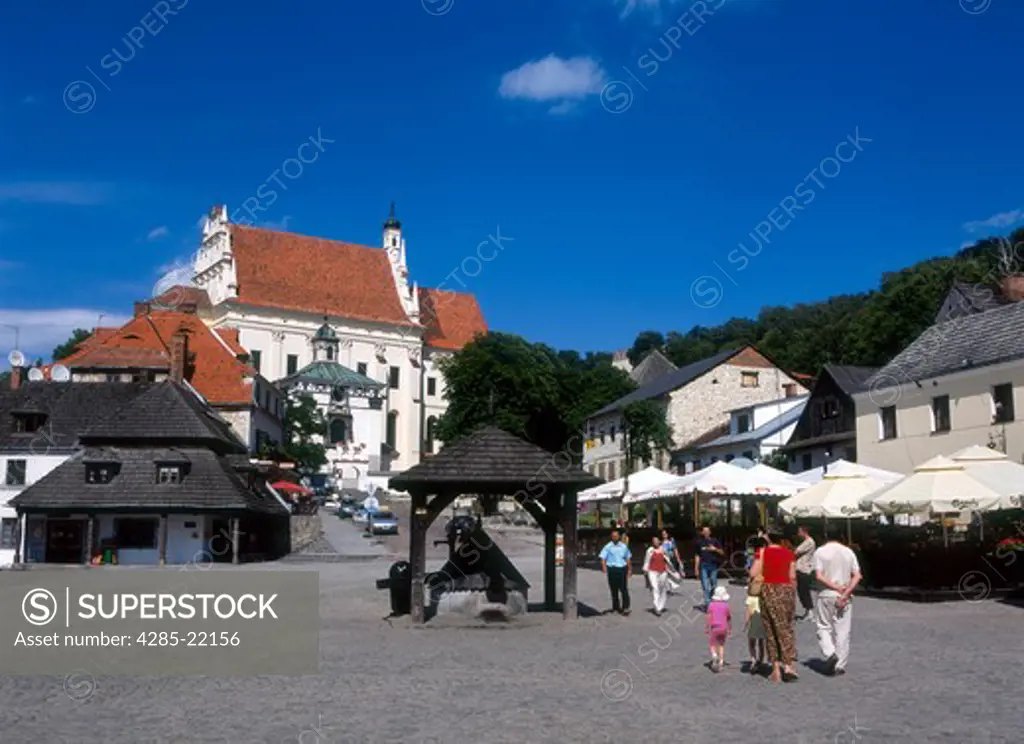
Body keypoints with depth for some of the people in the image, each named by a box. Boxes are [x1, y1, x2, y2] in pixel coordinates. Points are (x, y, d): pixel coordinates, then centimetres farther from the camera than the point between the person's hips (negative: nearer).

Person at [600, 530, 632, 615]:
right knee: (614, 589, 8)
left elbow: (627, 558, 20)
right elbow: (603, 558, -6)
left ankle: (626, 608, -7)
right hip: (612, 569, -1)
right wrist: (604, 567, -22)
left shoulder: (624, 546, 13)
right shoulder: (608, 547, 2)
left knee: (624, 589, -7)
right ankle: (616, 607, 21)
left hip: (622, 569, 1)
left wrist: (630, 569, 17)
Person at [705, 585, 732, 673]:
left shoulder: (711, 604, -5)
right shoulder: (726, 605, -1)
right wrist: (730, 629, 16)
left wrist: (706, 628, -1)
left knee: (711, 645, 9)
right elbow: (729, 618, 5)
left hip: (714, 627, -2)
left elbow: (709, 617, -8)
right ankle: (721, 663, 14)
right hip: (723, 628, 2)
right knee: (721, 645, 18)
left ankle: (714, 655, -22)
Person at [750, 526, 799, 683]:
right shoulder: (789, 553, 3)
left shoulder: (763, 552, -5)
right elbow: (792, 576, 2)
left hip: (768, 590, -2)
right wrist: (792, 594, 13)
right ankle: (788, 665, -3)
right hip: (786, 590, 2)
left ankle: (776, 667, 6)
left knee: (771, 630, 7)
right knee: (786, 629, 8)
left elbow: (753, 573, -9)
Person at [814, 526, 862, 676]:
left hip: (826, 595, -2)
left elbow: (819, 576, -12)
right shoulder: (849, 552, 4)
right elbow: (857, 576, -4)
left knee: (824, 627, 10)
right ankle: (840, 666, 9)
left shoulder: (820, 552, -3)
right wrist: (845, 593, -10)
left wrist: (837, 587, -10)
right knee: (843, 631, 7)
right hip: (845, 597, 2)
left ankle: (830, 653, -12)